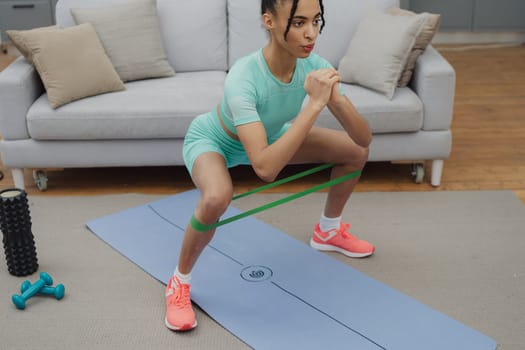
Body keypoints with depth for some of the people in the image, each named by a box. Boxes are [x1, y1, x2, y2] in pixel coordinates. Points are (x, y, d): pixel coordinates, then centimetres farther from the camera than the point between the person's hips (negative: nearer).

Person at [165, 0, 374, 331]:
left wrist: (337, 98, -44)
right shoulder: (244, 78, -42)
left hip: (269, 135, 6)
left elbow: (364, 138, -25)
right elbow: (265, 168, -50)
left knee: (357, 151, 1)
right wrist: (314, 105, -51)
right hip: (211, 139, -5)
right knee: (217, 197, -39)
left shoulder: (316, 66, -27)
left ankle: (328, 231, 26)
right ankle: (179, 283, -10)